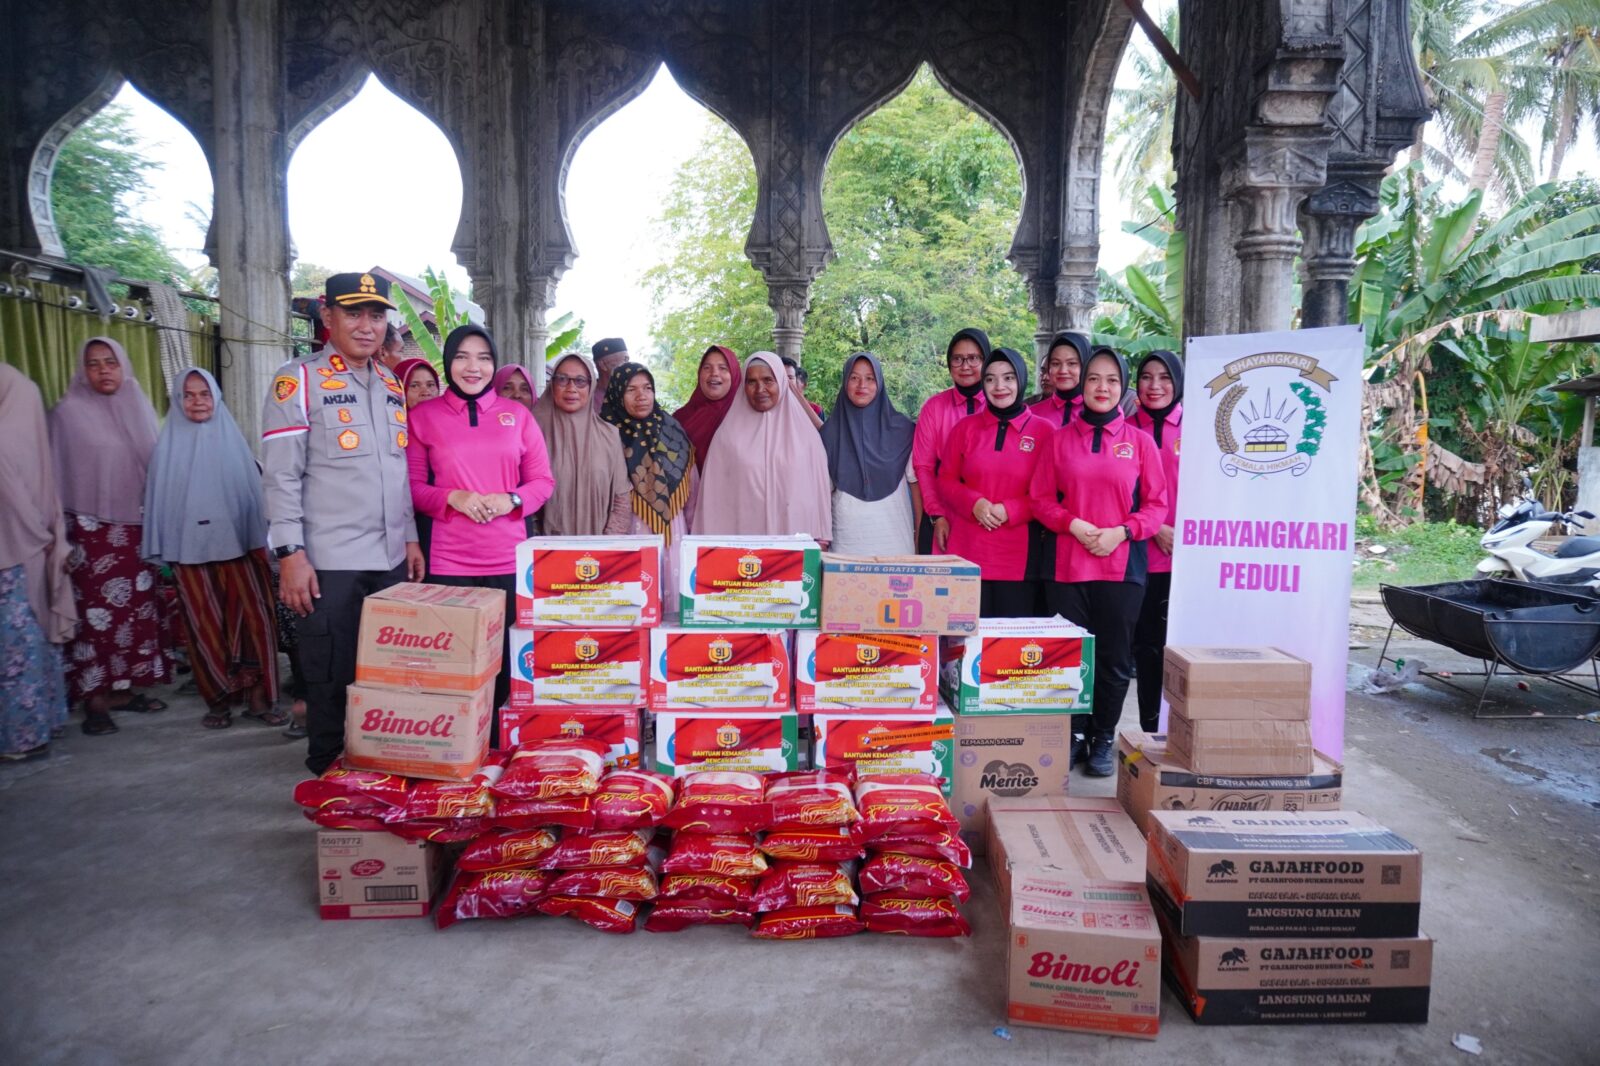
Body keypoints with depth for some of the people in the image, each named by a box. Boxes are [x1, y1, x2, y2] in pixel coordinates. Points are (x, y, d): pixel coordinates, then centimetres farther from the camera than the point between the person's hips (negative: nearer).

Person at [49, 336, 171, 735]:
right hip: (92, 530, -4)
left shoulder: (140, 408, 8)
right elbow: (59, 476, -2)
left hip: (138, 527, 4)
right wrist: (61, 534, -4)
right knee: (97, 613, -4)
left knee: (138, 610, 6)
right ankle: (95, 698, 3)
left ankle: (124, 688, 17)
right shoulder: (68, 413, -4)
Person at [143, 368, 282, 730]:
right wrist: (164, 553, 4)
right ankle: (218, 701, 12)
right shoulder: (169, 446, 5)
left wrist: (260, 543, 4)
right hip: (192, 551, 0)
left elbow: (252, 491, 8)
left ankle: (258, 698, 1)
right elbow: (160, 500, 7)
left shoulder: (231, 439, 7)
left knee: (253, 621, -6)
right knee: (207, 629, 2)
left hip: (238, 546, 0)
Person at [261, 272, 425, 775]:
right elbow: (280, 476, -9)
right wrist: (290, 554, -14)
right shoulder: (297, 381, -4)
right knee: (332, 679, 4)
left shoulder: (391, 383, 14)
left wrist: (410, 537, 14)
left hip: (391, 561, 6)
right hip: (330, 563, -5)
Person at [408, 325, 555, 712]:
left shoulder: (517, 414, 8)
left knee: (506, 658, 3)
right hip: (449, 560, -1)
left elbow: (543, 481, 10)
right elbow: (412, 486, 6)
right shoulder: (424, 416, 6)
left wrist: (511, 499, -9)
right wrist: (452, 497, -12)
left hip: (510, 559, 1)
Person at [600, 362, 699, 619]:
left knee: (672, 595, 5)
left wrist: (690, 525, 11)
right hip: (629, 534, -3)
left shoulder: (671, 429, 7)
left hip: (672, 533, 3)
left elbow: (691, 482, 11)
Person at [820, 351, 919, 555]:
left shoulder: (901, 429, 4)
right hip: (847, 537, 1)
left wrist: (920, 535, 0)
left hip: (895, 536, 0)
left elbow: (915, 482, 5)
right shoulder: (831, 432, 6)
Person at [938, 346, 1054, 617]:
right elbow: (946, 480, 10)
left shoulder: (1044, 431, 3)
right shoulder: (965, 427, 10)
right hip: (968, 553, 1)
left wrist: (1009, 510, -12)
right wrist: (975, 504, -9)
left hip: (1018, 558, -1)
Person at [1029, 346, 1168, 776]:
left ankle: (1103, 741, 19)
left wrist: (1121, 532, -11)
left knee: (1114, 658, 6)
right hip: (1068, 564, 1)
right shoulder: (1061, 439, 7)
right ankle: (1071, 738, 16)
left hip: (1122, 566, 0)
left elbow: (1157, 504, 4)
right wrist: (1072, 523, -11)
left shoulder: (1140, 441, 5)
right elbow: (1041, 499, 6)